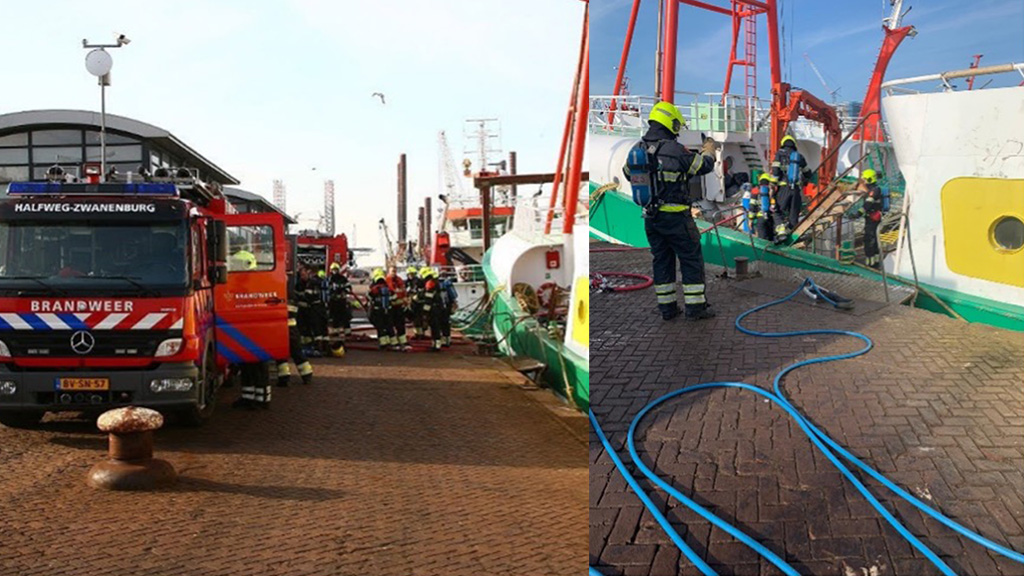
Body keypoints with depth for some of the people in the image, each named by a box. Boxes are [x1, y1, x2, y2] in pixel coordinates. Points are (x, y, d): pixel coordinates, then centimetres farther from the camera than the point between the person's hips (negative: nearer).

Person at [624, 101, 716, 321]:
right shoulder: (675, 150, -17)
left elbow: (628, 174, 19)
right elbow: (704, 166, -4)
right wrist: (709, 149, 16)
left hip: (650, 216, 6)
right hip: (675, 216, -6)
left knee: (661, 260, 14)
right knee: (691, 259, 5)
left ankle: (667, 307, 18)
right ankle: (695, 306, 8)